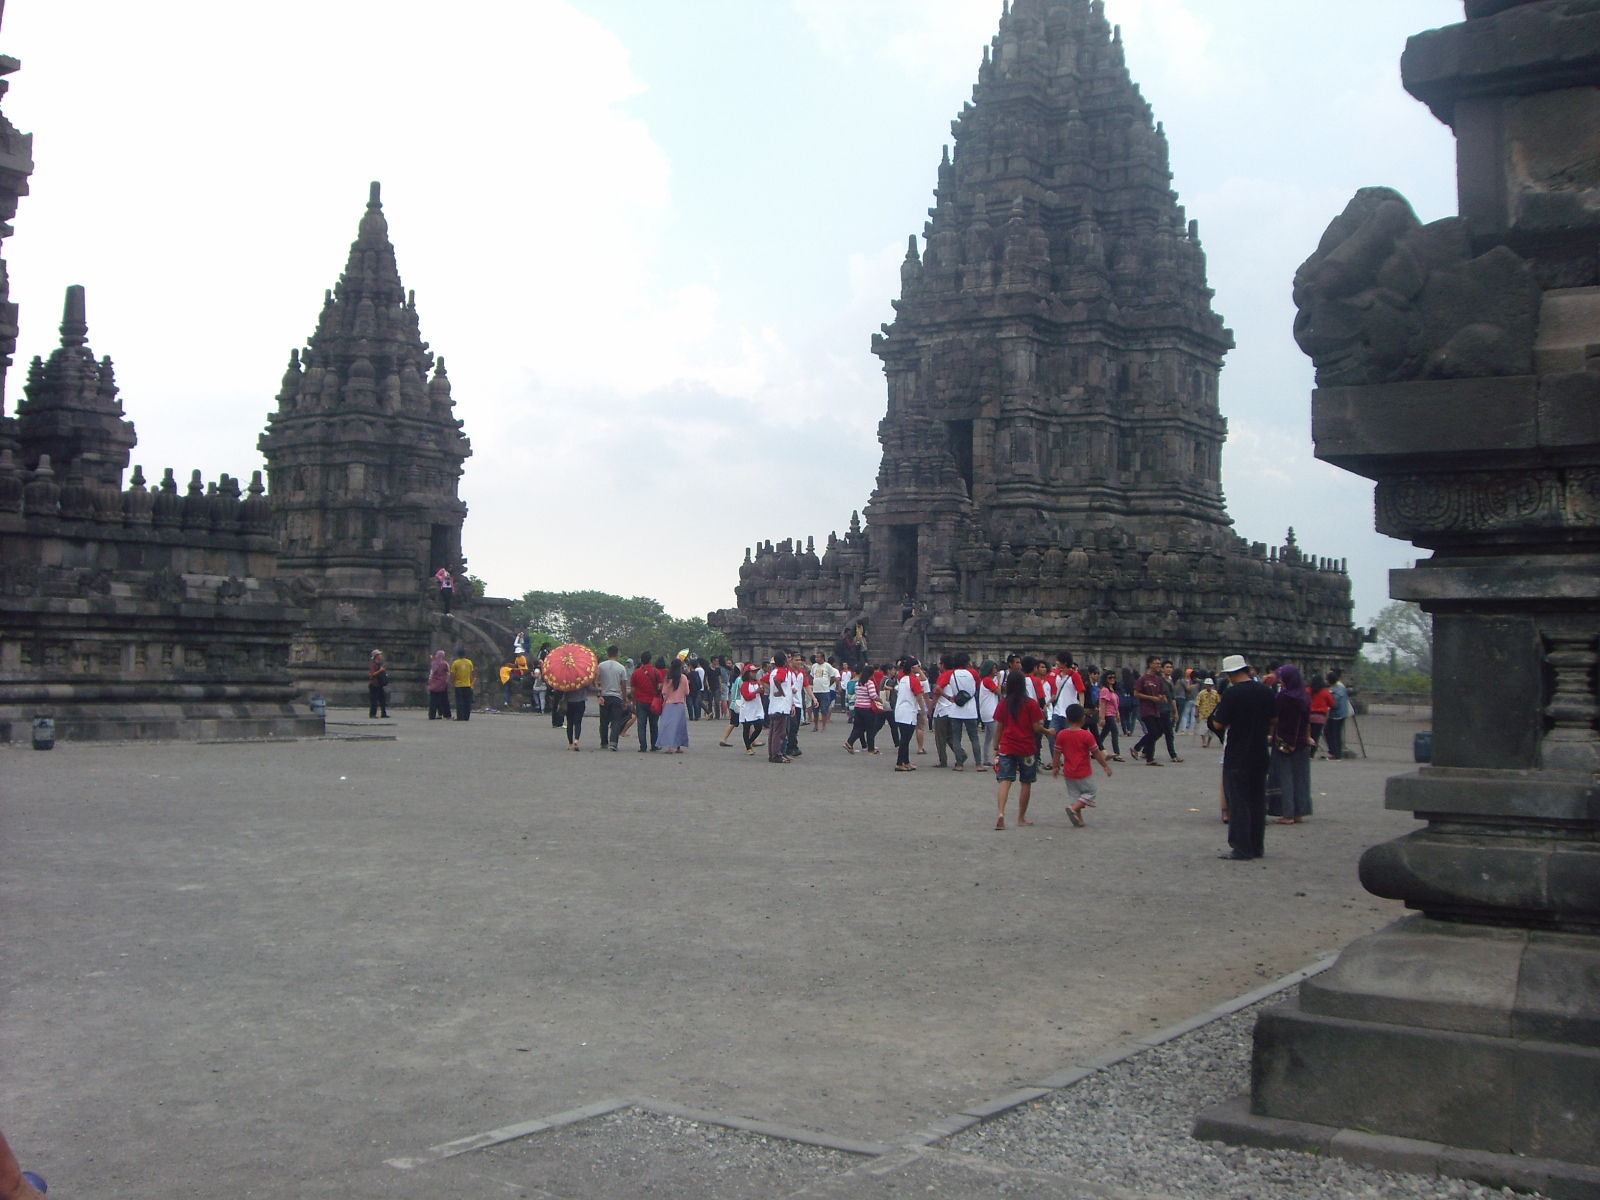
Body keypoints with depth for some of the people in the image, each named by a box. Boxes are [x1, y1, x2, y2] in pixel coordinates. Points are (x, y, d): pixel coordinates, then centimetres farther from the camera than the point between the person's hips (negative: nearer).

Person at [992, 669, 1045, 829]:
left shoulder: (1003, 703, 0)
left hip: (1007, 748, 2)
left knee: (1005, 781, -3)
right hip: (1027, 749, -2)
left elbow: (1000, 727, 4)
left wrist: (996, 747, 12)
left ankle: (1001, 813, -24)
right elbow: (1037, 728, -9)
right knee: (1026, 783, 12)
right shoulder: (1031, 704, -8)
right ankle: (1022, 817, 19)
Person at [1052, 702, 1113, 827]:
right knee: (1089, 792, 9)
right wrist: (1106, 766, 1)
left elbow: (1057, 753, 1)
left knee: (1074, 794, 14)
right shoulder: (1087, 735, -15)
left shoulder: (1061, 735, -5)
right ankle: (1073, 808, -11)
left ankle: (1079, 819, 11)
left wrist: (1055, 767, 15)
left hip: (1068, 773, 4)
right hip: (1084, 773, -4)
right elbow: (1096, 753, -10)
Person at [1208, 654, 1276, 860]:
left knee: (1239, 802, -1)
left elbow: (1218, 724, -15)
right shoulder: (1265, 691, 2)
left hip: (1236, 757, -6)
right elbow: (1275, 718, 13)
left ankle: (1242, 849, -1)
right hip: (1260, 756, 6)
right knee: (1258, 801, 14)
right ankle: (1257, 847, 19)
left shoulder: (1232, 694, -16)